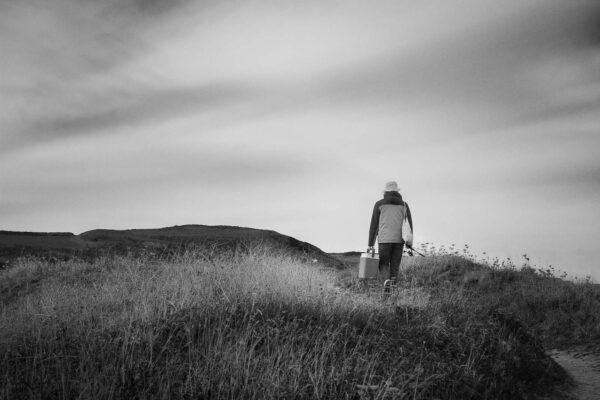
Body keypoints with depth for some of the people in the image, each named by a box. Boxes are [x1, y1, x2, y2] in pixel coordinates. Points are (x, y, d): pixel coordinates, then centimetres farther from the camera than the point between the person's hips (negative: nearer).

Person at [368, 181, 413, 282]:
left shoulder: (379, 204, 4)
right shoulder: (404, 205, 10)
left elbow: (374, 224, 3)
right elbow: (409, 224, 7)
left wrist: (371, 243, 5)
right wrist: (409, 242, 12)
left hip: (384, 239, -2)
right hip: (399, 239, 2)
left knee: (383, 266, 4)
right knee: (395, 266, 8)